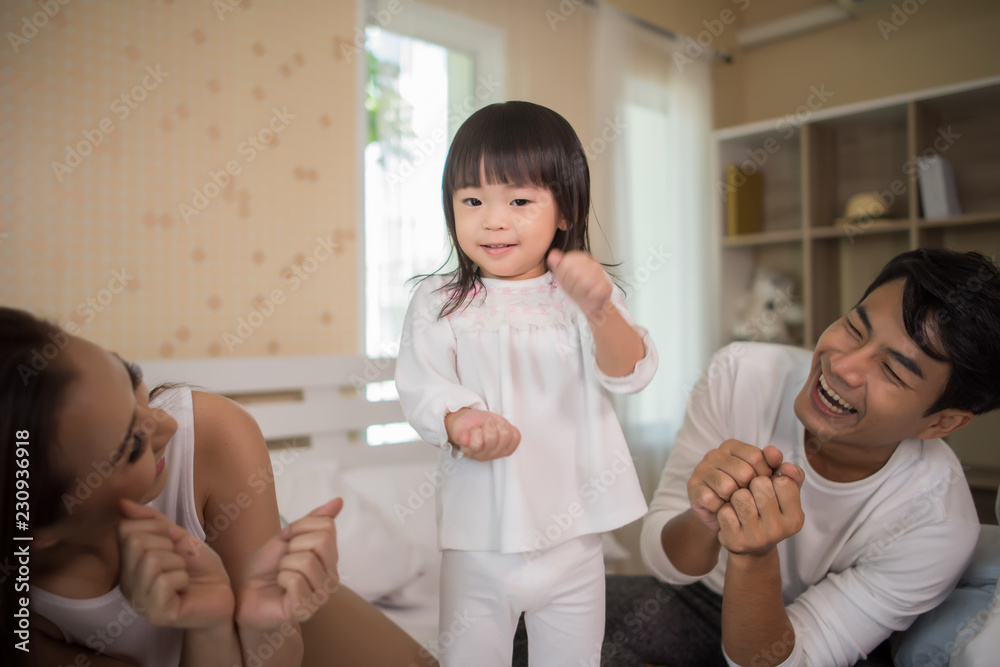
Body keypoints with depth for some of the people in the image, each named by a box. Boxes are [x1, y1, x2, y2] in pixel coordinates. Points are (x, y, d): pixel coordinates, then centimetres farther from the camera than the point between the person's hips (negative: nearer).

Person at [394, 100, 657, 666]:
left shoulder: (587, 294, -3)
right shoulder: (438, 303, -3)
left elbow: (630, 375, -15)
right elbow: (422, 390, -9)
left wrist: (599, 310, -34)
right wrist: (460, 423, -31)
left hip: (574, 538, 1)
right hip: (477, 541, 0)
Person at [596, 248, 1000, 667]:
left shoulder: (937, 526, -25)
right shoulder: (741, 374, -21)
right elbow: (662, 561, -17)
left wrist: (756, 558, -40)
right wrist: (706, 524, -39)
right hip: (697, 598, 2)